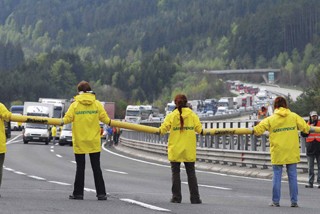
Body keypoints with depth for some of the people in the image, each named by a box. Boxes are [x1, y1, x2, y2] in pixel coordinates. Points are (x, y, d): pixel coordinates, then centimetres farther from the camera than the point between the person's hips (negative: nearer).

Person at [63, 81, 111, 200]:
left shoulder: (75, 105, -4)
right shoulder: (97, 104, -1)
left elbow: (67, 119, -10)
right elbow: (104, 118, -3)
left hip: (79, 142, -1)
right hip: (94, 142, 1)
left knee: (80, 168, 5)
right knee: (96, 167, 5)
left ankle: (78, 193, 6)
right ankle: (101, 193, 2)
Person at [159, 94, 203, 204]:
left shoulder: (171, 116, -4)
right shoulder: (193, 115, 1)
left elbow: (163, 129, -10)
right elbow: (199, 129, -4)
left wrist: (159, 130, 12)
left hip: (175, 150, -1)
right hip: (189, 150, 1)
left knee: (175, 173, 5)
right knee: (191, 173, 6)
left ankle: (176, 197, 3)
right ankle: (195, 198, 3)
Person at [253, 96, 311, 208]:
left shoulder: (270, 119, -3)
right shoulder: (294, 116, 1)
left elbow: (256, 130, -5)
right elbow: (305, 127, 3)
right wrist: (310, 128, 25)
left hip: (277, 153, -1)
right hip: (292, 153, 1)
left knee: (277, 176, 5)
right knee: (292, 176, 6)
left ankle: (275, 201, 5)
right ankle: (294, 201, 6)